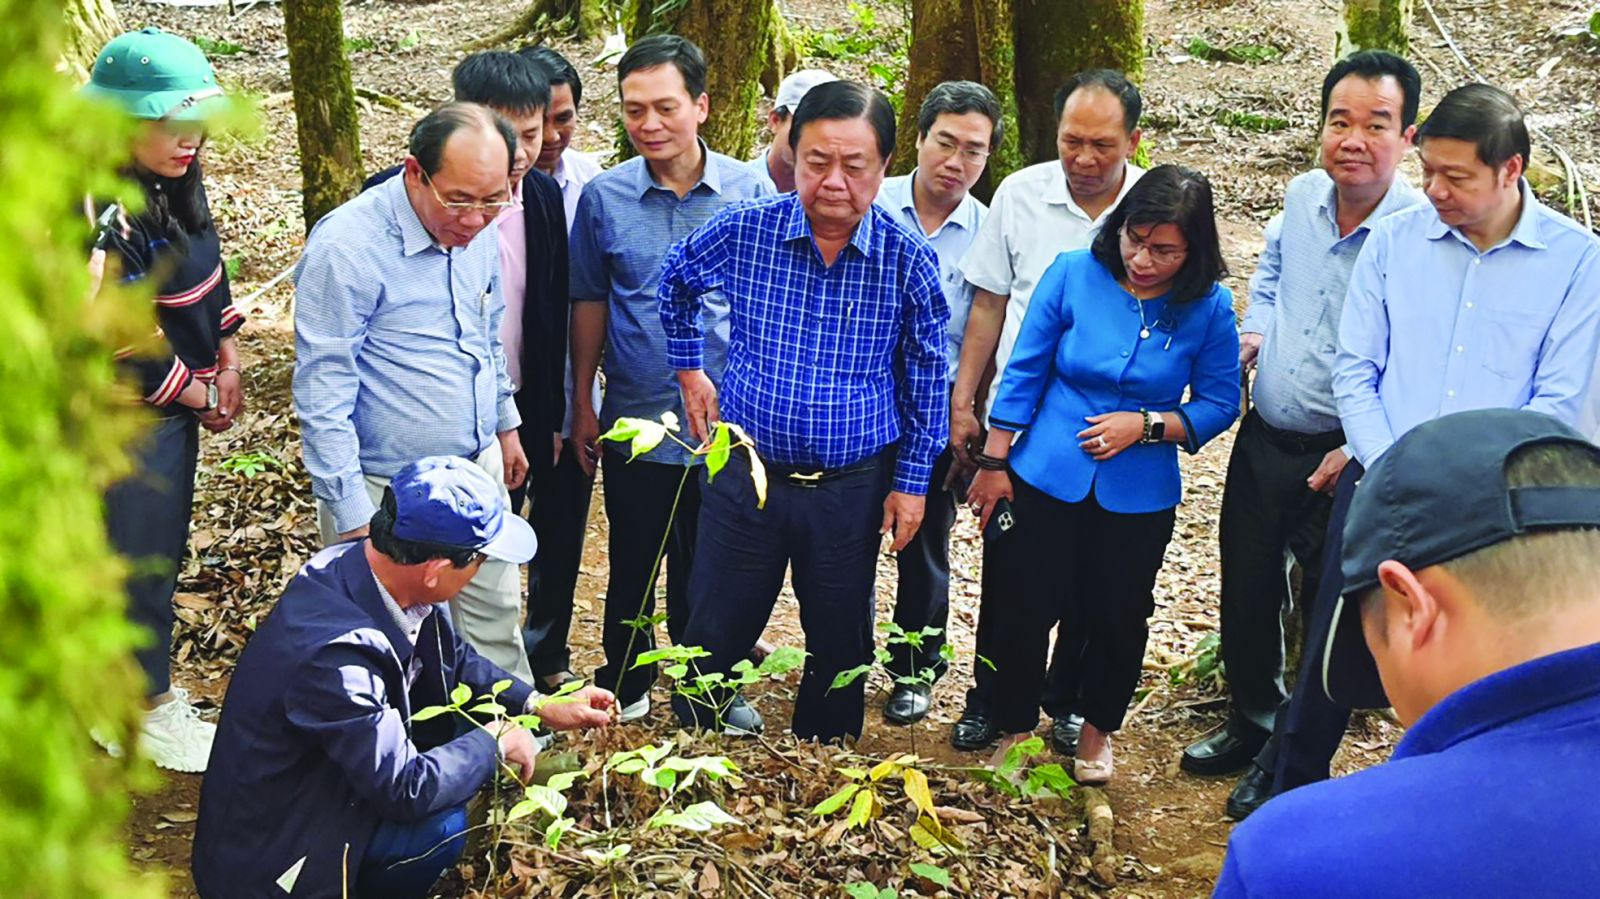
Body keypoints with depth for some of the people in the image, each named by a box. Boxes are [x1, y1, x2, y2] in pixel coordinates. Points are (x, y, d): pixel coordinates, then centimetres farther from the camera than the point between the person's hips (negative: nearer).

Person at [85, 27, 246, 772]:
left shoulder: (172, 184, 0)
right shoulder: (106, 215, -27)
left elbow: (207, 270, 14)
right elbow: (125, 340, -25)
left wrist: (227, 357, 5)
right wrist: (197, 392, -12)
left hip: (178, 402, 9)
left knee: (163, 546, 20)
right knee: (137, 557, 6)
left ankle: (140, 680, 38)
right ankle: (146, 712, 24)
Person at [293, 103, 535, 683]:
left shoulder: (478, 228, 0)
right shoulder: (347, 247, -22)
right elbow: (323, 395, -20)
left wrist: (506, 425, 22)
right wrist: (352, 516, -19)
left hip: (479, 466, 7)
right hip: (389, 488, -6)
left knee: (496, 616, 19)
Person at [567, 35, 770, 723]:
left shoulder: (748, 190, -6)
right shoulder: (603, 197, -5)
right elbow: (590, 301, 5)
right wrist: (582, 401, 6)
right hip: (635, 422, 0)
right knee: (633, 568, 16)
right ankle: (624, 687, 35)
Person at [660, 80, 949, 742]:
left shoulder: (908, 259, -9)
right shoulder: (742, 230, -9)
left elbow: (927, 380, 2)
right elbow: (676, 280, 14)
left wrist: (911, 482, 2)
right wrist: (689, 370, 12)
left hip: (853, 486, 0)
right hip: (746, 474, 0)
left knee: (841, 645, 14)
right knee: (715, 635, 10)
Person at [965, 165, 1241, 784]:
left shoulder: (1209, 308, -10)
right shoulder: (1074, 274, -9)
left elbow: (1219, 403, -2)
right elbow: (1024, 372, -3)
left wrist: (1146, 424, -18)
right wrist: (994, 462, -1)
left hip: (1139, 497, 0)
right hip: (1044, 479, 0)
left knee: (1117, 621, 14)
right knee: (1022, 612, 5)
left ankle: (1096, 730, 39)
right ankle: (1014, 729, 29)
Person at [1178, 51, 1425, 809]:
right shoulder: (1303, 196, -1)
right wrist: (1253, 333, 6)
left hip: (1345, 460, -6)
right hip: (1264, 439, 6)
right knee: (1246, 591, 18)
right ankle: (1253, 722, 41)